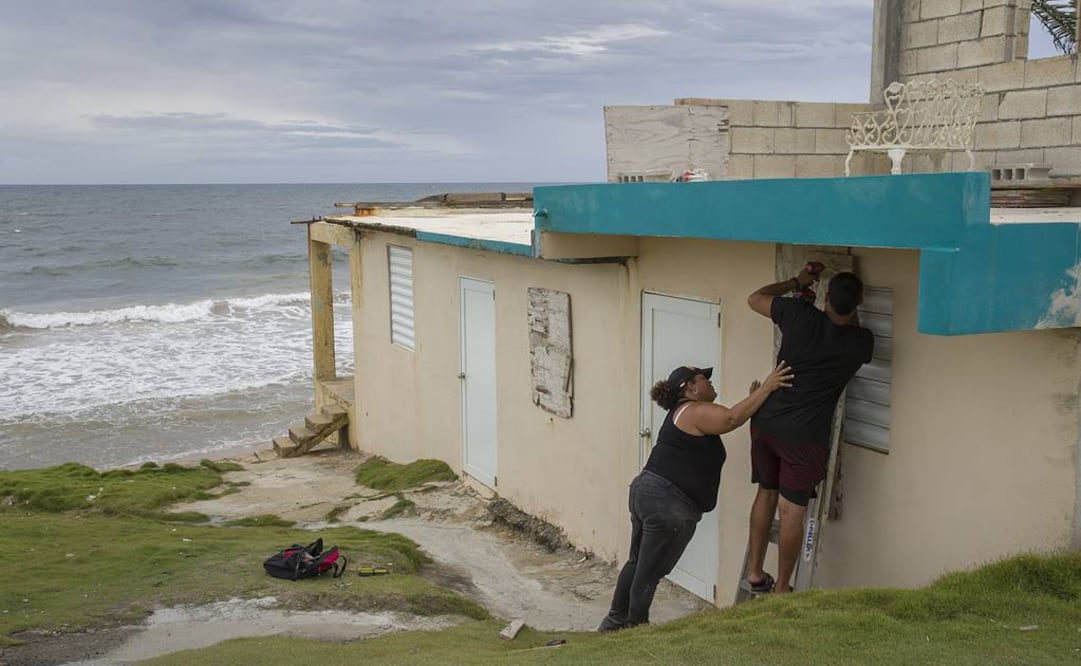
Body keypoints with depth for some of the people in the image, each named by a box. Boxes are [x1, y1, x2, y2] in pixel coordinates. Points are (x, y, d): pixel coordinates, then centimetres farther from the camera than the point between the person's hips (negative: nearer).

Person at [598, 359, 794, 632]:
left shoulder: (683, 412, 19)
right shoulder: (696, 411, -11)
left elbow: (726, 419, 20)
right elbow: (732, 418, -26)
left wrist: (753, 397, 9)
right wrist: (766, 388, -21)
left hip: (644, 491, 10)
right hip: (668, 505, -10)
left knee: (637, 563, 21)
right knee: (649, 574, 2)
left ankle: (615, 620, 31)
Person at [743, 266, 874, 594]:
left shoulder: (800, 315, -8)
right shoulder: (860, 342, -10)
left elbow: (754, 298, 10)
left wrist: (796, 282, 19)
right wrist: (851, 306, 19)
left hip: (765, 422, 3)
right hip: (804, 436, -3)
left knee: (766, 493, 19)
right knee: (793, 509, 5)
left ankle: (755, 573, 26)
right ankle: (781, 588, 13)